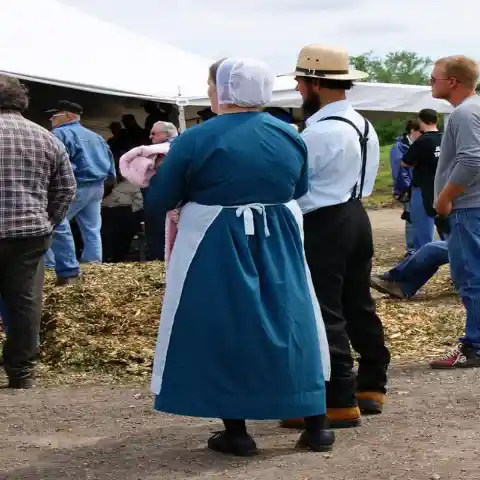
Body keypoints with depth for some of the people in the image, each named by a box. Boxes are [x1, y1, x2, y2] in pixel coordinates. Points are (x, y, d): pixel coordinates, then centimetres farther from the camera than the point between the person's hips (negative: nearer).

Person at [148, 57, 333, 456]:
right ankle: (317, 426, 17)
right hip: (280, 248, 4)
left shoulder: (195, 139, -11)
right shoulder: (290, 135, 3)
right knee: (293, 325, 13)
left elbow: (157, 202, -6)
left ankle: (236, 432, 9)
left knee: (221, 331, 6)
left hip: (216, 252, -4)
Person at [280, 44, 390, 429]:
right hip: (355, 217, 10)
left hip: (324, 226, -10)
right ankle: (371, 388, 26)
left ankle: (338, 402, -3)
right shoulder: (363, 125, 11)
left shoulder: (319, 132, -19)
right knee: (359, 305, 16)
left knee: (324, 314, -5)